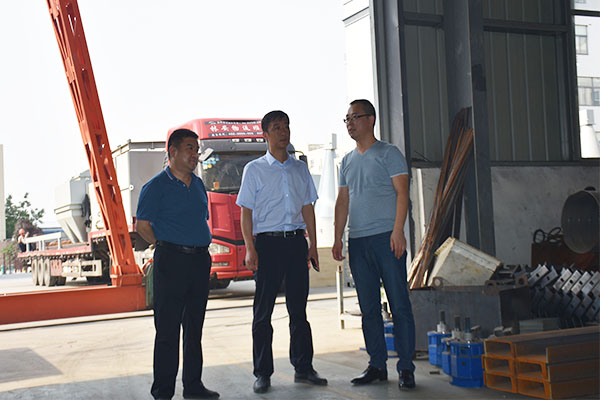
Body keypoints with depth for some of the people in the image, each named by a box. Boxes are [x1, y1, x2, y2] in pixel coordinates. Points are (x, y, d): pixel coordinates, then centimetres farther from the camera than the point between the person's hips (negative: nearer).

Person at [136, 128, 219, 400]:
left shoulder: (198, 185, 15)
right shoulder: (156, 186, -5)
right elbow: (142, 225, -6)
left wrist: (200, 248, 13)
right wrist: (167, 247, -3)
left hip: (200, 260, 7)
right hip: (171, 262, -7)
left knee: (194, 326, 12)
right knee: (167, 329, -3)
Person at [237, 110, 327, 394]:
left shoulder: (300, 168, 14)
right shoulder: (254, 169, 3)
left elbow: (307, 207, 16)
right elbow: (246, 211, 0)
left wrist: (313, 245, 9)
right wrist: (250, 249, -9)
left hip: (297, 241, 3)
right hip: (268, 242, -3)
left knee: (298, 307, 7)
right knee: (263, 310, 0)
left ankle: (303, 368, 15)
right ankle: (262, 373, 7)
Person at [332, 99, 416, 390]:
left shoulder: (389, 154, 0)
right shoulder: (347, 161, 18)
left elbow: (402, 192, -7)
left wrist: (397, 230, -18)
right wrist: (338, 238, 11)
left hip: (386, 238, -6)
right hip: (357, 241, 6)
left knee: (399, 304, -4)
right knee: (369, 308, 8)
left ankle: (406, 368, 2)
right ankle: (377, 365, 16)